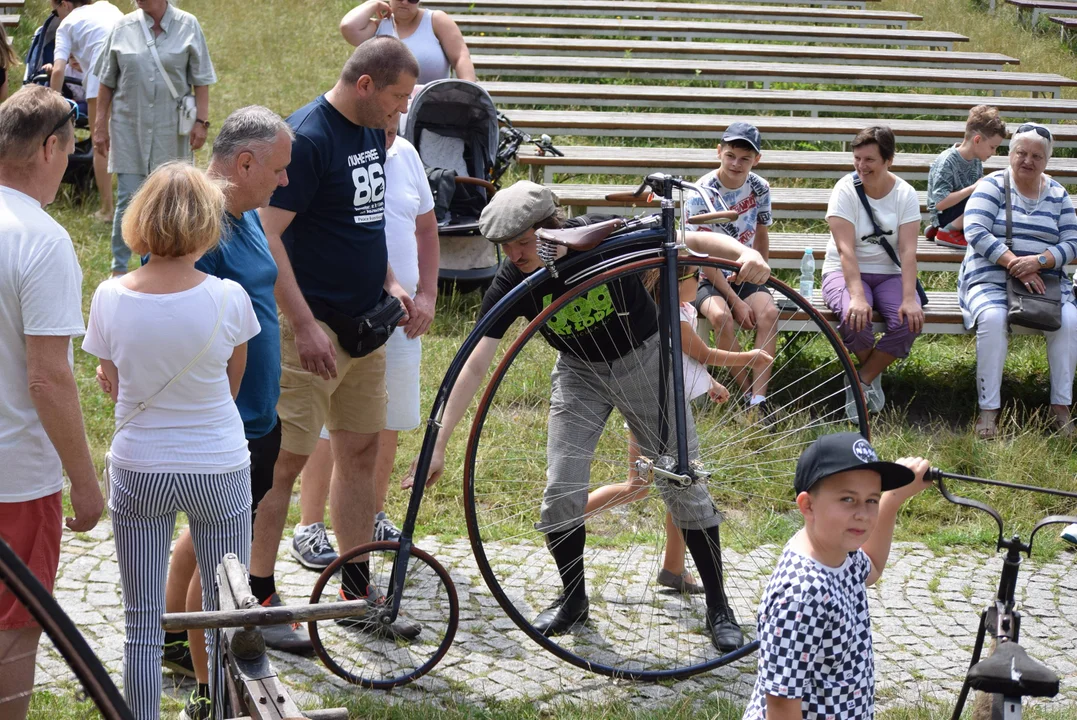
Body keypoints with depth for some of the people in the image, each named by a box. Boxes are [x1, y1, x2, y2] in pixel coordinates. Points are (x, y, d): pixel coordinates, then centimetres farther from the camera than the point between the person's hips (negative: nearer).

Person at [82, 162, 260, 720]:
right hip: (219, 470, -1)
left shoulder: (110, 298, -12)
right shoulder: (228, 299, -15)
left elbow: (114, 385, 3)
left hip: (138, 472, 1)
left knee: (142, 624, 10)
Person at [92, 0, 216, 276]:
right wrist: (100, 125, 4)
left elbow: (200, 80, 0)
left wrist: (201, 121, -6)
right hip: (129, 127, 0)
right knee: (128, 199, -1)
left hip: (171, 129, 0)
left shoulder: (188, 26, -2)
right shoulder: (123, 27, 1)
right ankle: (119, 269, 9)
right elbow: (106, 82, 6)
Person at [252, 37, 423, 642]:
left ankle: (358, 591, 21)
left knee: (362, 453, 12)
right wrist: (305, 325, -22)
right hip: (312, 328, -9)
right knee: (288, 459, -3)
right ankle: (259, 596, 8)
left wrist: (390, 283, 8)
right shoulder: (308, 137, -17)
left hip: (363, 325, 9)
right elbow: (268, 234, -19)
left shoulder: (373, 133, 11)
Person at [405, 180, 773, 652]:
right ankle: (573, 599, 16)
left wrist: (745, 252, -48)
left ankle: (718, 608, 11)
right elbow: (475, 367, -22)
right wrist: (437, 446, -26)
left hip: (644, 360, -2)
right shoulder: (511, 282, -22)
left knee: (683, 484, -2)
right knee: (561, 491, -8)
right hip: (580, 372, 2)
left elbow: (690, 241, -27)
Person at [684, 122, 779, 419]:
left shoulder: (759, 188, -2)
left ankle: (759, 398, -26)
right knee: (720, 315, -34)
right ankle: (747, 393, -19)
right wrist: (736, 301, -19)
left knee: (768, 311, -28)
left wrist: (758, 278, 2)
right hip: (708, 277, -3)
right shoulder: (702, 192, -15)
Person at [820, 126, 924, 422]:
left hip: (889, 273, 2)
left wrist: (909, 298, -27)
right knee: (855, 318, -34)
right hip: (845, 272, -2)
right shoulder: (845, 190, -11)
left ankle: (861, 382, -6)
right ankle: (872, 376, 1)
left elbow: (908, 251, -13)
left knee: (910, 321, -28)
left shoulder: (905, 194, -4)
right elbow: (846, 249, -21)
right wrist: (857, 295, -34)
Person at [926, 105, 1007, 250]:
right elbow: (940, 203, -29)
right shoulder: (947, 162, -21)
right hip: (943, 216, -10)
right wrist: (973, 188, -30)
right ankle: (947, 232, -10)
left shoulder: (976, 161, 4)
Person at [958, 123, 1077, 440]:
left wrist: (1037, 262, -16)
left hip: (1044, 280, 3)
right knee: (992, 318, -36)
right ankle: (988, 409, -30)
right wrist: (1015, 264, -20)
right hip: (991, 279, -3)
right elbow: (976, 233, -10)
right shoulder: (992, 186, 3)